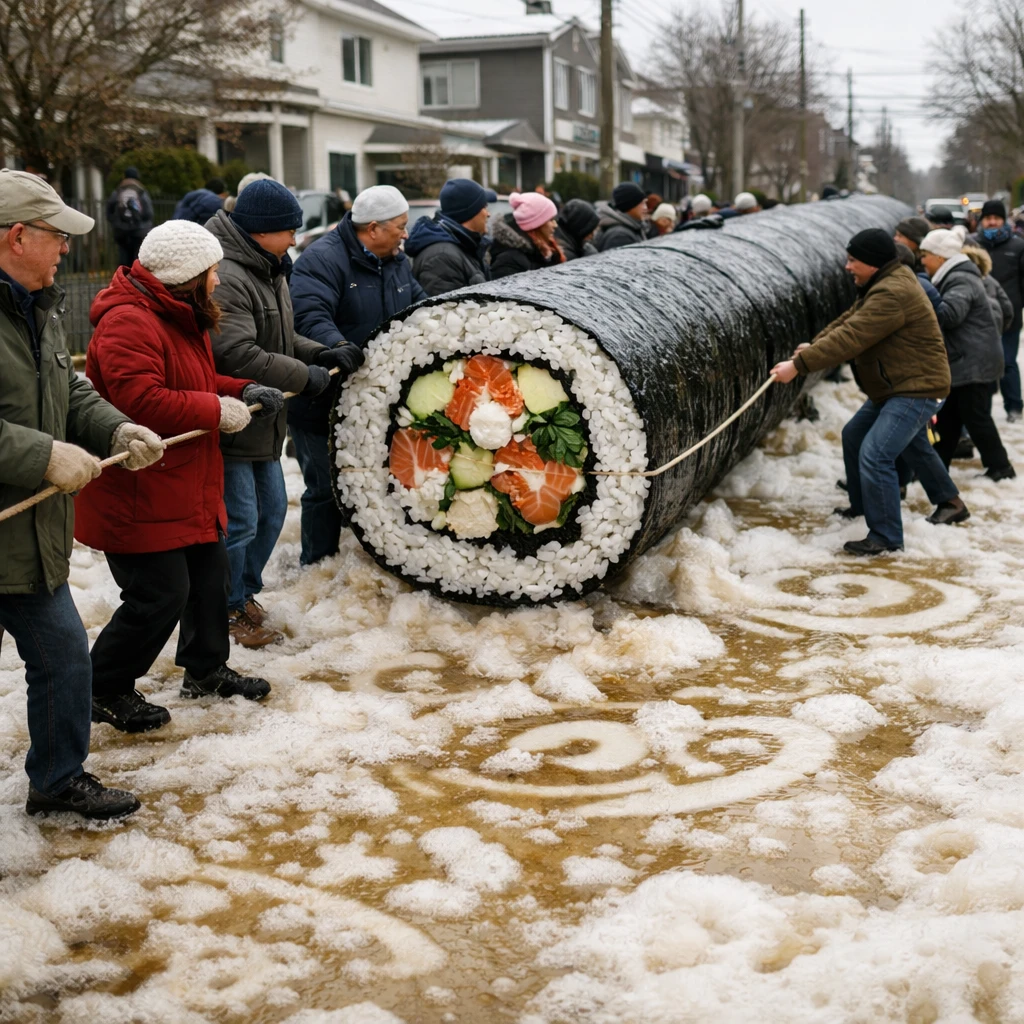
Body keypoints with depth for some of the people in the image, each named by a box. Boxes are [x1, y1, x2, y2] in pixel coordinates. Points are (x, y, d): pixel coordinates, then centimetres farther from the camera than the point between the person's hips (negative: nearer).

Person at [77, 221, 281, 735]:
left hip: (186, 486, 11)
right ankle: (104, 690, 12)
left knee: (208, 572, 17)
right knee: (160, 595, -7)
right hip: (138, 494, -11)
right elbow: (141, 401, -31)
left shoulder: (179, 318, 15)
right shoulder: (128, 322, -21)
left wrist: (244, 392, 6)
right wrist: (219, 410, -22)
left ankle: (206, 669, 36)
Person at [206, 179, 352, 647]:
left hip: (262, 422, 11)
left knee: (271, 509, 18)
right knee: (239, 521, -3)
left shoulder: (266, 270, 13)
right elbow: (238, 355, -30)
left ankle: (246, 592, 35)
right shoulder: (224, 278, -22)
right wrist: (305, 376, -20)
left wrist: (322, 354, 3)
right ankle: (228, 612, 14)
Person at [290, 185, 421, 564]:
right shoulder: (322, 259, -17)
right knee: (326, 487, 1)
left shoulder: (396, 261, 11)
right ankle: (318, 565, 16)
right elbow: (310, 316, -30)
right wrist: (337, 347, -47)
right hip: (322, 401, -8)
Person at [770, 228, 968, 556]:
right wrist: (814, 346, -7)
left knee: (875, 454, -21)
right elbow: (847, 321, 10)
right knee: (854, 436, 24)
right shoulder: (880, 286, 9)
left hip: (916, 388, -12)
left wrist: (799, 365, -29)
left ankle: (885, 537, -12)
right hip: (892, 387, 12)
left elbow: (850, 338, -31)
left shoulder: (893, 294, -27)